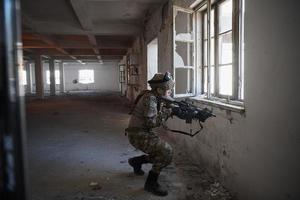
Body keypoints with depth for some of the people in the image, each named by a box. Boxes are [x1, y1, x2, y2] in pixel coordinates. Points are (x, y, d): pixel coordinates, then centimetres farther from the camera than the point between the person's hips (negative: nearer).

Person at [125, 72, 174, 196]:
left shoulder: (155, 97, 9)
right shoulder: (150, 98, -20)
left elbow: (157, 118, 8)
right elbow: (151, 122, -25)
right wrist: (167, 113, -19)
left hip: (144, 133, 10)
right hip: (138, 135, -9)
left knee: (162, 152, 14)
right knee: (166, 152, -20)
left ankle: (136, 161, 29)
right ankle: (151, 183, -9)